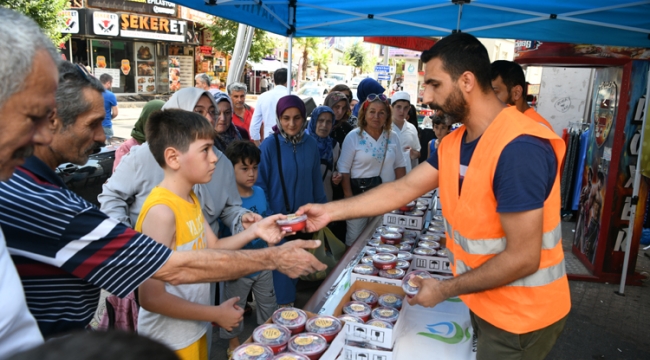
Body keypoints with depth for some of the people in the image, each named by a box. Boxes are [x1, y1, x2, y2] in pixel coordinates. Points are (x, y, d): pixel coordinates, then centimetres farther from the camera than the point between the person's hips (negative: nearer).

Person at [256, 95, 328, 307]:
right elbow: (260, 185, -9)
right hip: (278, 219, -4)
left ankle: (290, 302, 40)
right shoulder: (269, 145, -14)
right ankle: (283, 306, 28)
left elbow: (316, 182, 6)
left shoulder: (311, 145, -3)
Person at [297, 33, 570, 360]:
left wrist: (445, 289, -17)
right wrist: (331, 211, -1)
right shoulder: (454, 143, 0)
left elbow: (523, 257, -28)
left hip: (521, 315, -7)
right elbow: (404, 189, 3)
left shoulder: (517, 148, -29)